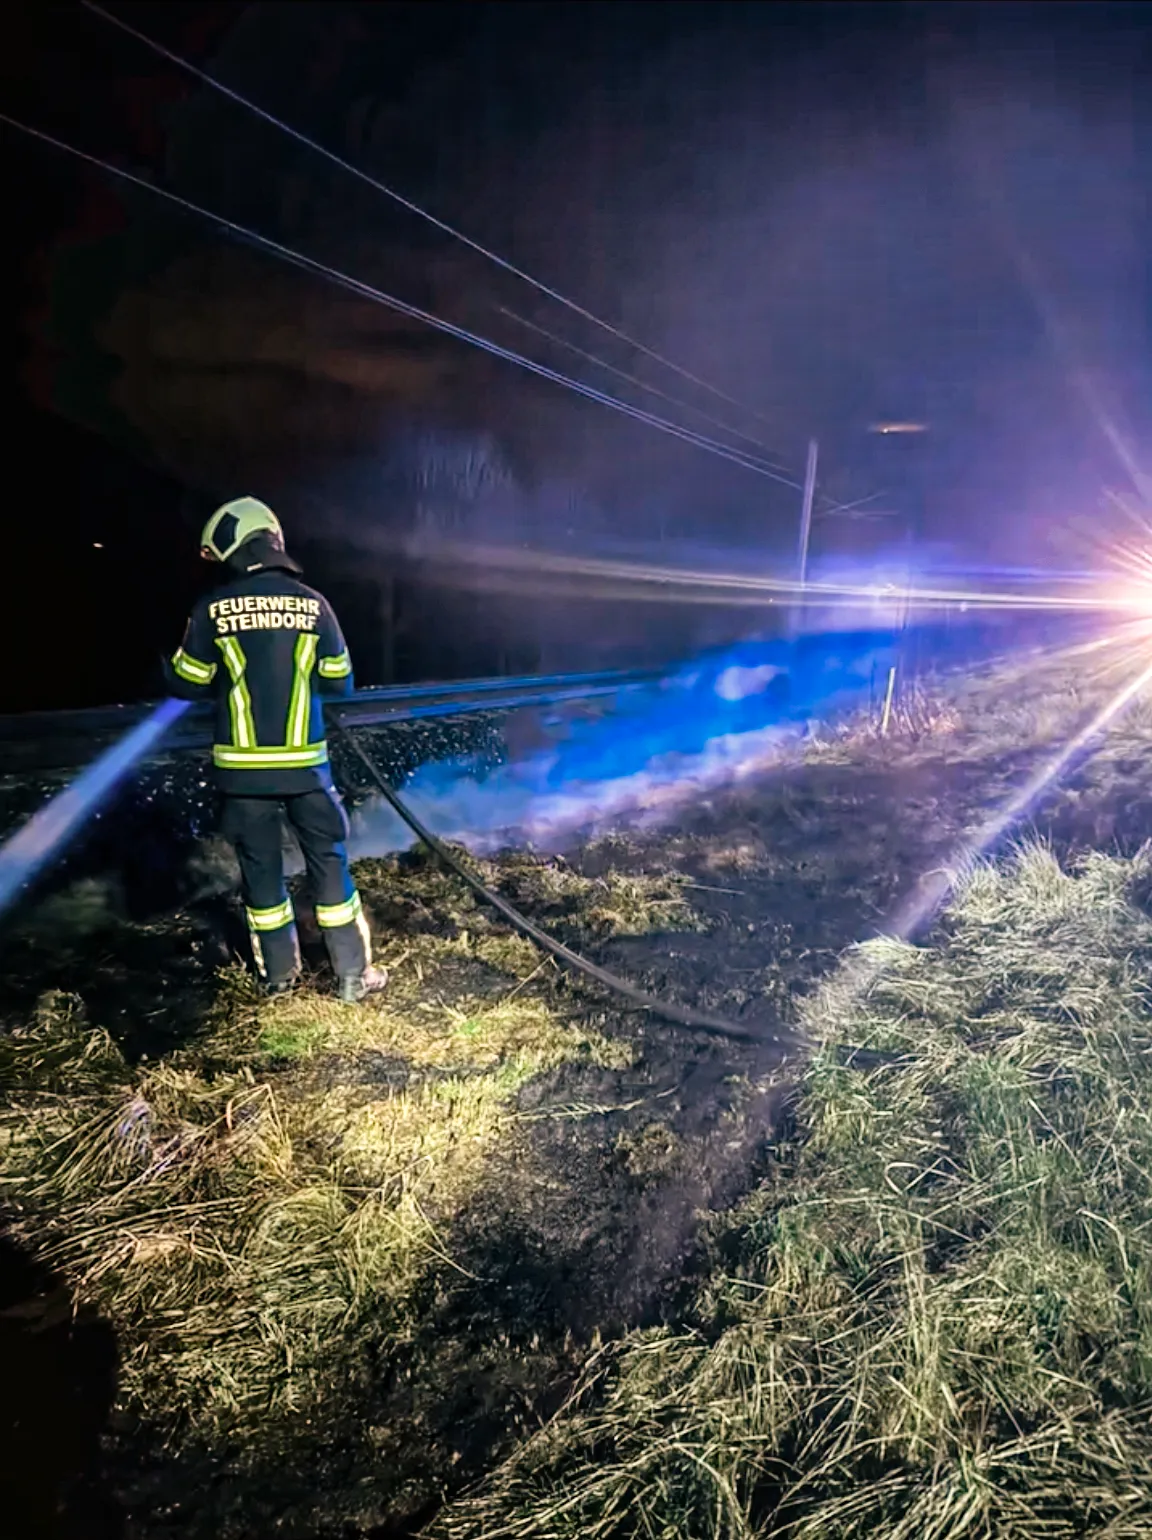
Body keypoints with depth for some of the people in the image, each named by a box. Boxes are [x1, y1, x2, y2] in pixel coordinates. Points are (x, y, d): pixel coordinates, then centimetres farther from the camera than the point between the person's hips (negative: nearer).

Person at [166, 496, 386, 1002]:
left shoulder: (213, 610, -8)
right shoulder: (312, 604, -4)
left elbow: (185, 684, 0)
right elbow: (340, 681, 4)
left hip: (242, 767, 0)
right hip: (305, 763, 0)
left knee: (260, 868, 13)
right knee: (329, 863, 9)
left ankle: (279, 972, 24)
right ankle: (353, 974, 13)